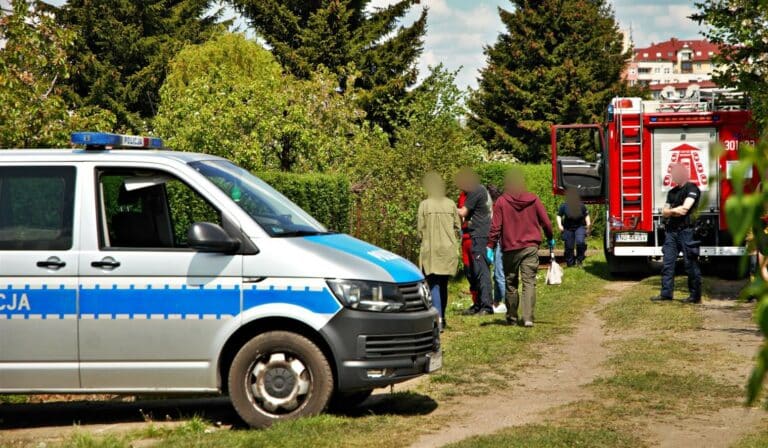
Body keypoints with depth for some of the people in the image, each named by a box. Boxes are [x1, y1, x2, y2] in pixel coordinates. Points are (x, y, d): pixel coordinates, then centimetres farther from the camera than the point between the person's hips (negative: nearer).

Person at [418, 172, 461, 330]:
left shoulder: (424, 205, -7)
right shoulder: (450, 204, 1)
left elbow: (421, 229, -5)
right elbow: (458, 228, 5)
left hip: (430, 250, -3)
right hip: (448, 250, 3)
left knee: (434, 285, -4)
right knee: (443, 284, 15)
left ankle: (438, 318, -18)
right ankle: (442, 317, 23)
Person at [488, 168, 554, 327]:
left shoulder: (501, 202, -4)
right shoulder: (533, 199, 1)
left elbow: (495, 227, -7)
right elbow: (546, 222, 5)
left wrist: (490, 246, -1)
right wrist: (550, 239, 21)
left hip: (510, 249, -1)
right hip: (531, 247, 1)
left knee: (511, 284, 12)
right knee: (529, 283, -2)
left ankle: (512, 318, 18)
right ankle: (528, 318, -13)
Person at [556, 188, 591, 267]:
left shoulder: (581, 206, -5)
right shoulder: (564, 206, -9)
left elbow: (586, 215, 9)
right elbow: (559, 216, 3)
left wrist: (588, 223, -4)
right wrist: (559, 225, -9)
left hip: (580, 227, 0)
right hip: (568, 229, 0)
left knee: (580, 242, -23)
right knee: (569, 247, 3)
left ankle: (580, 259, -3)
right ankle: (570, 263, 20)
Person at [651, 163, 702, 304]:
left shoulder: (691, 189, -3)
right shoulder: (672, 192, 20)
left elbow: (685, 209, -13)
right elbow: (664, 212, 16)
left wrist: (671, 210, 0)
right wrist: (676, 211, -4)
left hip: (686, 230, -7)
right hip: (672, 231, 7)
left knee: (690, 264, -4)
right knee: (668, 263, 2)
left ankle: (696, 296, -1)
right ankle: (666, 293, 4)